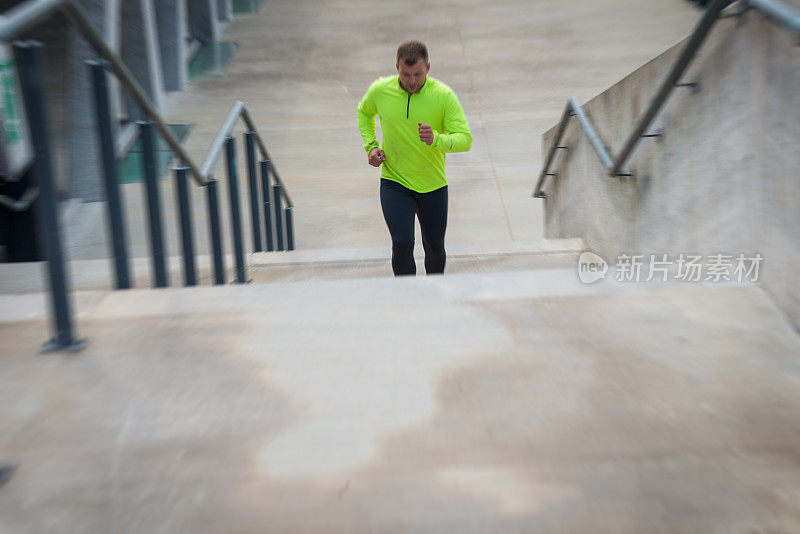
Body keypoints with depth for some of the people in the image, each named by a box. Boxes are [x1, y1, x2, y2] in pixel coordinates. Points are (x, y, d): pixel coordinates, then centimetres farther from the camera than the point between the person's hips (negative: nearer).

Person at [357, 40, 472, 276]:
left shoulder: (444, 95, -13)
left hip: (433, 185, 1)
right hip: (394, 183, 0)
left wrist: (436, 140, -37)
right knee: (402, 244, -17)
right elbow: (364, 112, 15)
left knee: (435, 249, 13)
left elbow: (465, 139, -17)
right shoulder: (380, 90, -8)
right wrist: (371, 146, 1)